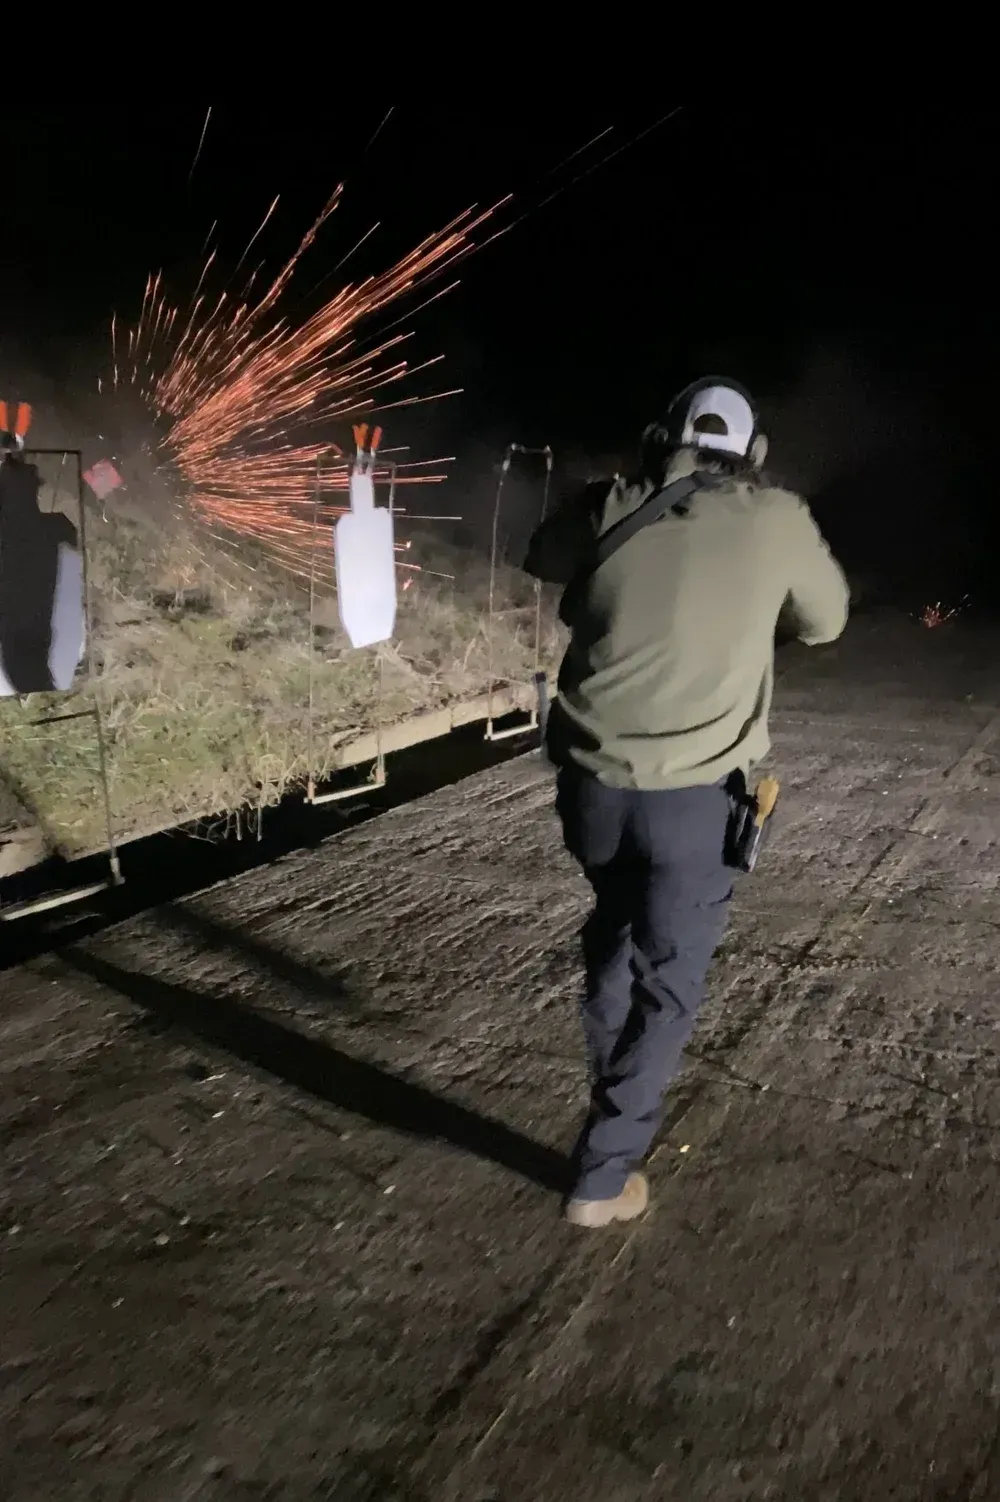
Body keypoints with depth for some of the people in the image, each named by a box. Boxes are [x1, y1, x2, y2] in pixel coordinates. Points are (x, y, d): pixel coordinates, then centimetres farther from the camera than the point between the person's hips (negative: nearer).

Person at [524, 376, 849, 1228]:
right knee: (667, 983, 13)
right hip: (693, 797, -3)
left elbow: (542, 560, 20)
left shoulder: (609, 511, -1)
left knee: (615, 929, 29)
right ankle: (602, 1177, 17)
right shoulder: (776, 521, -4)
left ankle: (613, 1079, 47)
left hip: (591, 782, 3)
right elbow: (825, 622, 12)